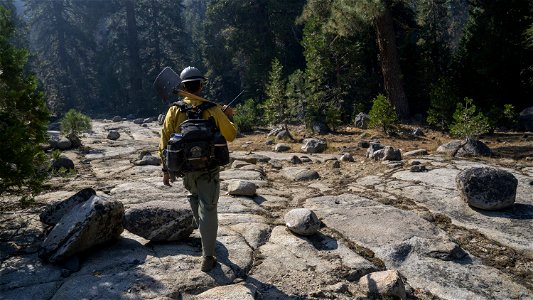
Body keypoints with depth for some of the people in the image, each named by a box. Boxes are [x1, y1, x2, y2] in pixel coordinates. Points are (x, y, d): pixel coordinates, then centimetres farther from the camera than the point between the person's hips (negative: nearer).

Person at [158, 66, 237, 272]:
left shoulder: (174, 111, -3)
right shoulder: (212, 110, -10)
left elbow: (165, 142, 0)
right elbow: (231, 136, -3)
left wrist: (166, 170, 9)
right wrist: (228, 117, 15)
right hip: (208, 169, -2)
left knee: (194, 195, 30)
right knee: (208, 210, 3)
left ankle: (203, 231, 45)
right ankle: (208, 258, 9)